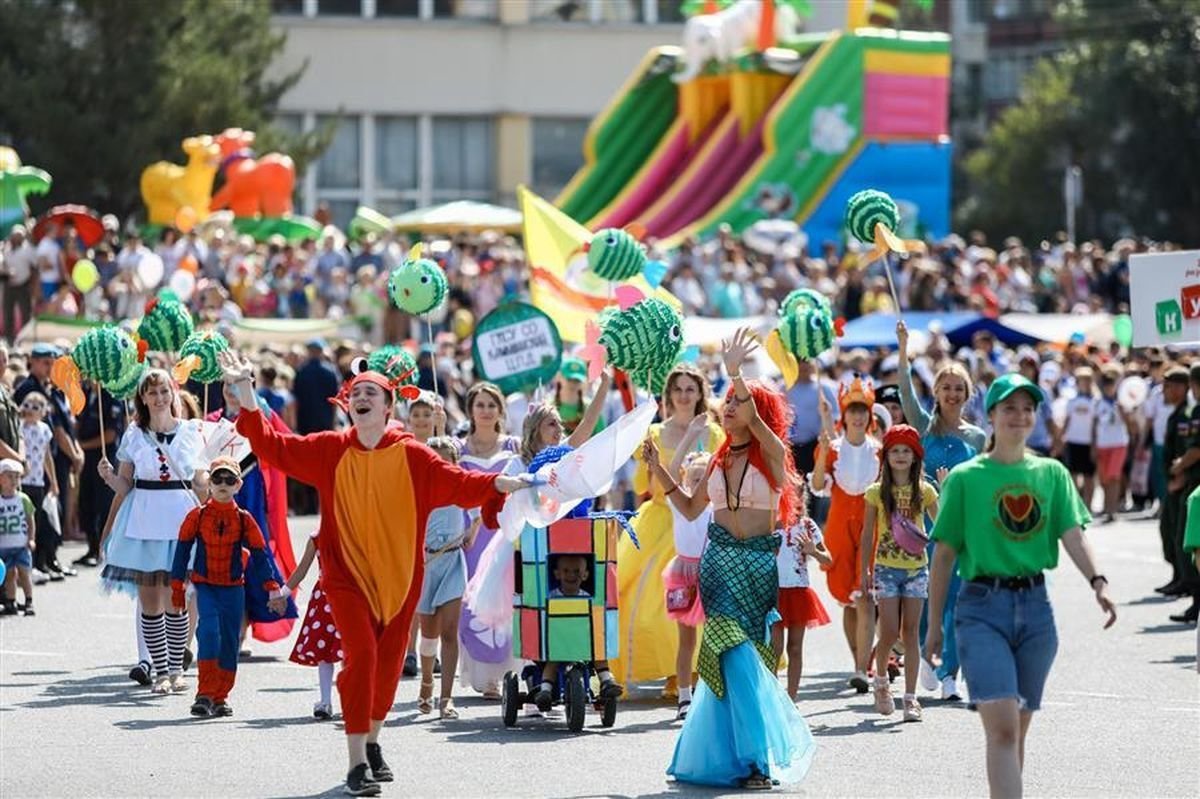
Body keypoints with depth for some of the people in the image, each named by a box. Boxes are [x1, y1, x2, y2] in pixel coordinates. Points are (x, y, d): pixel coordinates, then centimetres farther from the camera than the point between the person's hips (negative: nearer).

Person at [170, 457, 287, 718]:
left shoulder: (244, 519, 1)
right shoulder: (197, 516, -2)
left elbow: (260, 552, 3)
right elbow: (182, 550, 4)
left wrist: (273, 585, -7)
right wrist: (177, 589, 4)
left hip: (233, 589, 2)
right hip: (205, 586, -2)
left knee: (230, 643, 5)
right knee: (209, 631, -21)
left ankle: (220, 698, 17)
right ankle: (204, 694, -20)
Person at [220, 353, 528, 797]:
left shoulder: (410, 456, -5)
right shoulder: (330, 450, -2)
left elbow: (458, 483, -9)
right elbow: (272, 445, -2)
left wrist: (504, 484, -25)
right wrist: (245, 389, -9)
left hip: (399, 576, 2)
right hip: (348, 574, -1)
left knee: (389, 661, 10)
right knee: (361, 654, -16)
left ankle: (372, 744, 35)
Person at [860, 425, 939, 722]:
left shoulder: (924, 491, 3)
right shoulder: (877, 492, 2)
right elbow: (868, 534, 6)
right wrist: (865, 571, 3)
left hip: (916, 568, 1)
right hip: (887, 568, -1)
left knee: (911, 632, 0)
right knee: (890, 632, -6)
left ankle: (910, 697, 1)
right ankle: (881, 680, 22)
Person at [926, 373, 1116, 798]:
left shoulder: (1052, 474, 10)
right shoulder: (964, 478, 0)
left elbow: (1073, 535, -1)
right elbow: (943, 555, 3)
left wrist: (1097, 581, -20)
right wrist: (934, 623, 3)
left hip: (1035, 606, 4)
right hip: (982, 607, -4)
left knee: (1016, 730, 11)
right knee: (1002, 728, -17)